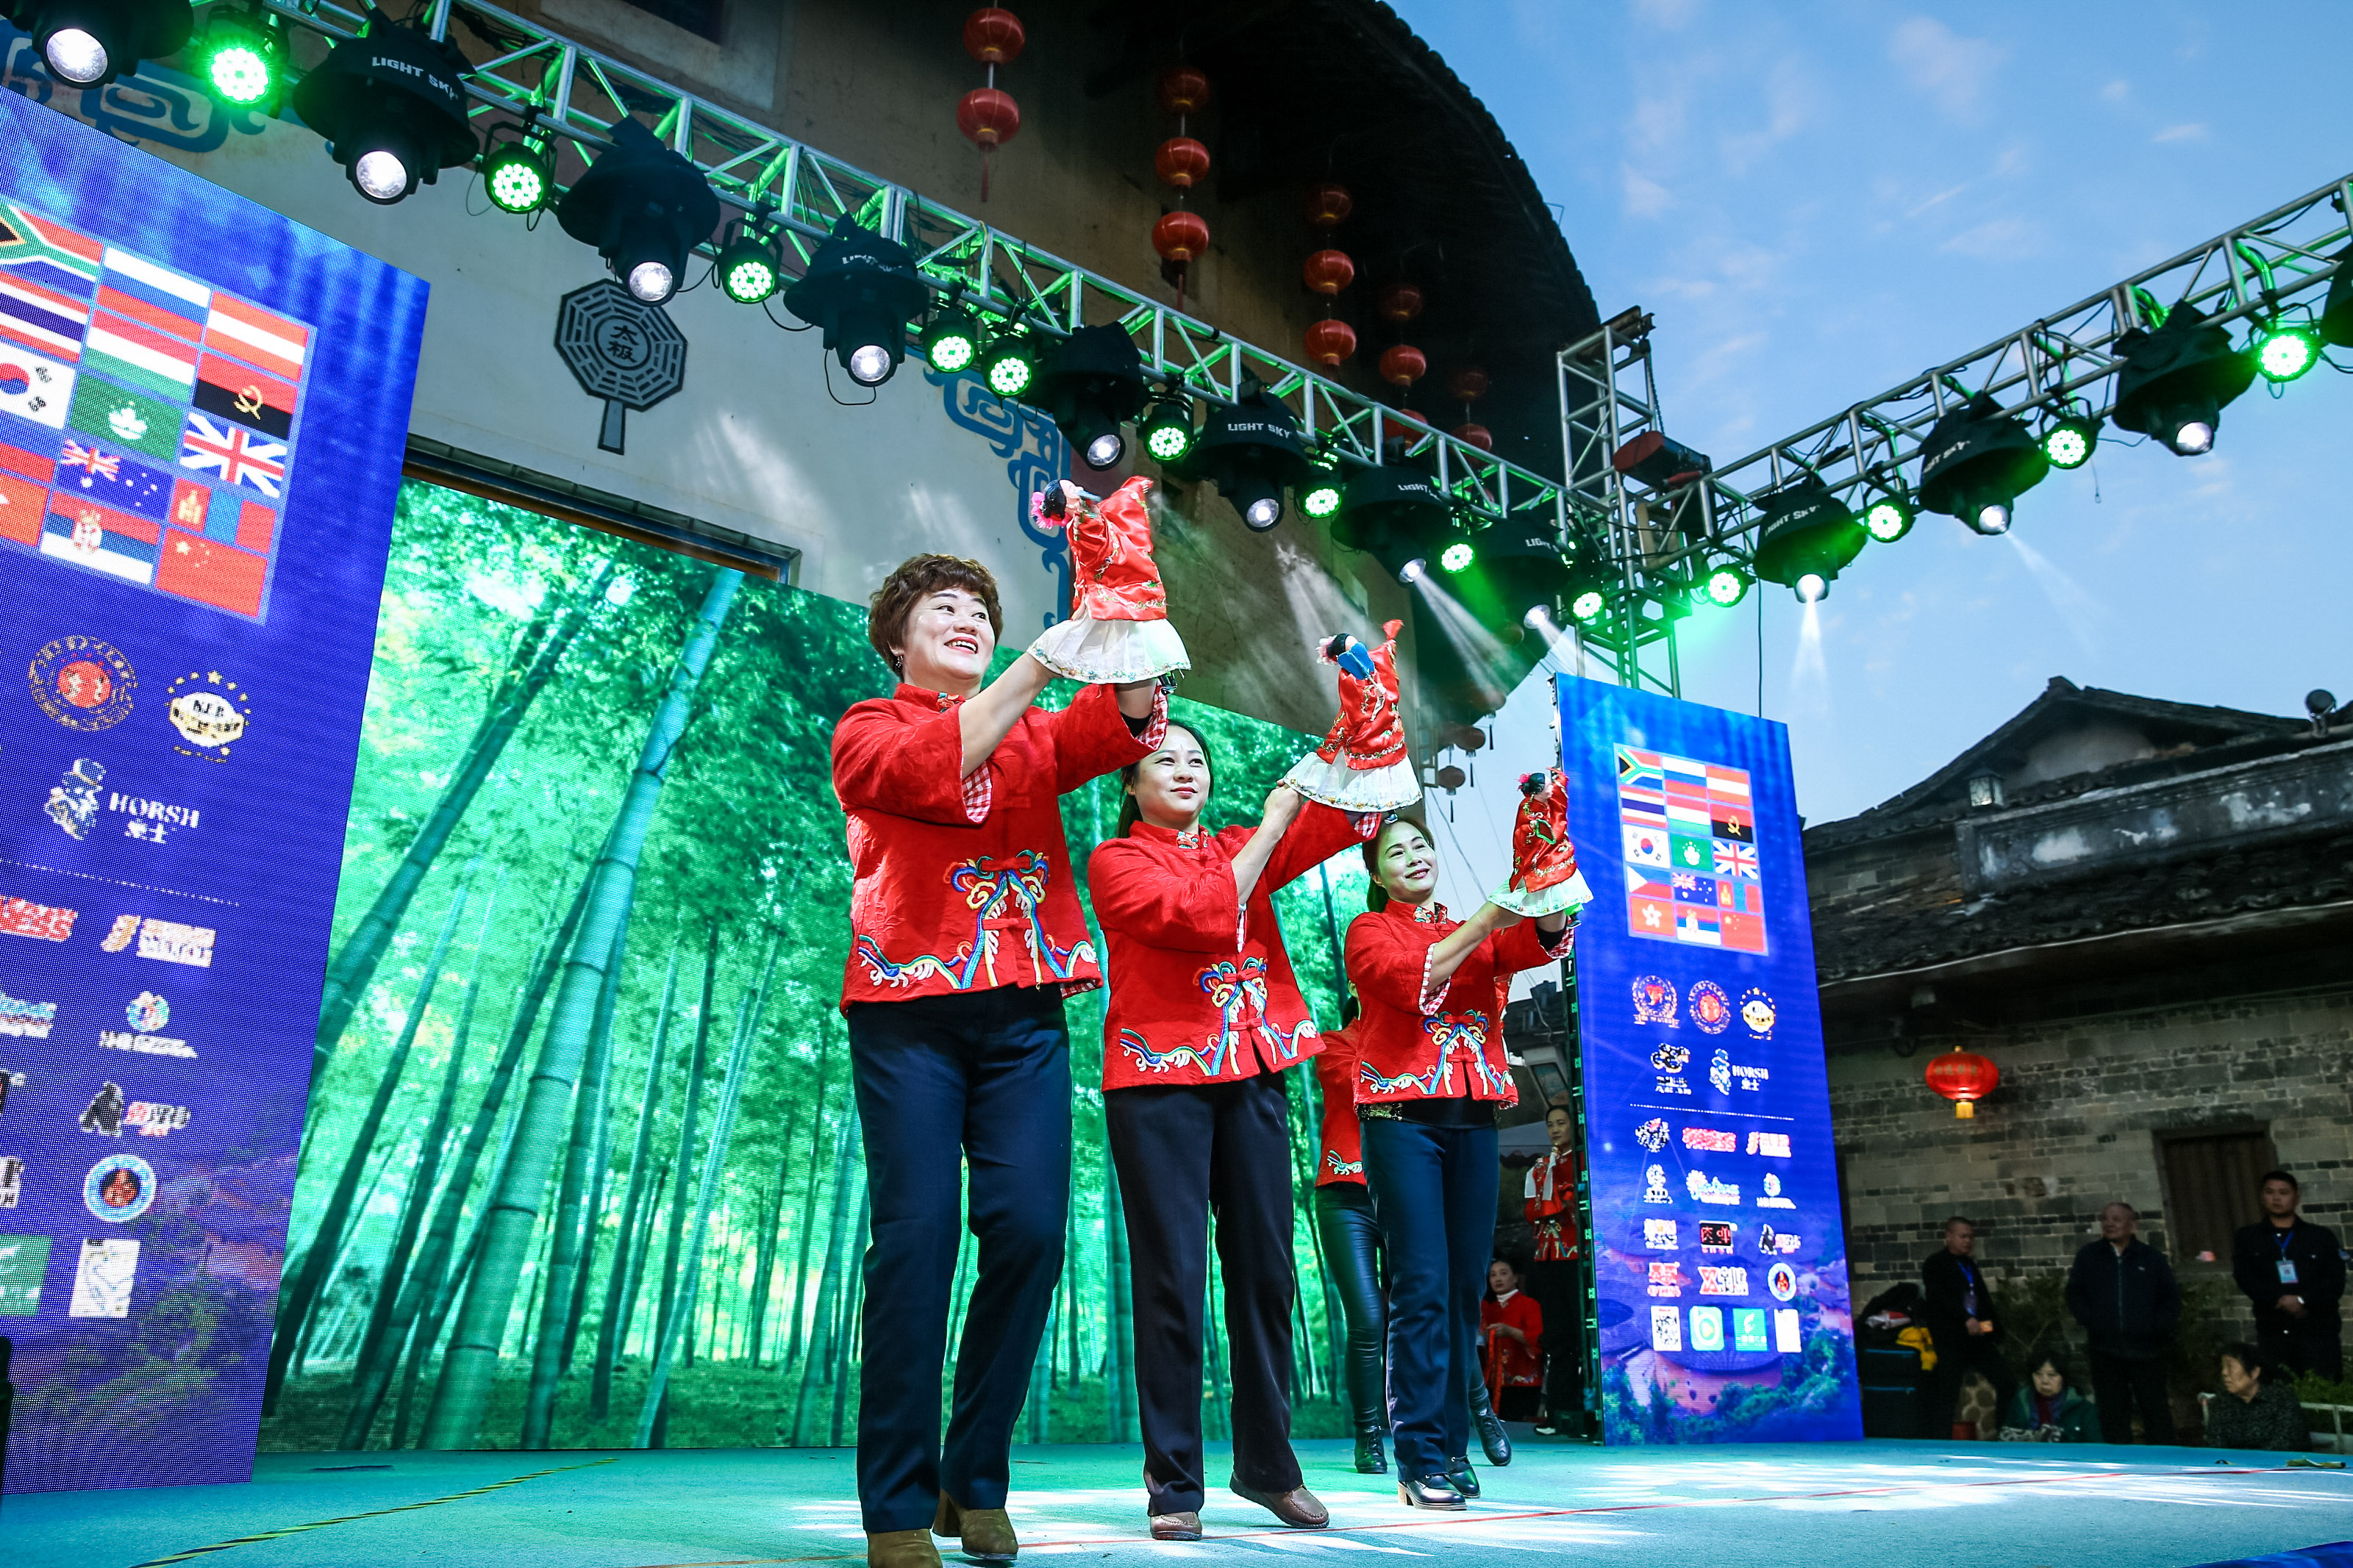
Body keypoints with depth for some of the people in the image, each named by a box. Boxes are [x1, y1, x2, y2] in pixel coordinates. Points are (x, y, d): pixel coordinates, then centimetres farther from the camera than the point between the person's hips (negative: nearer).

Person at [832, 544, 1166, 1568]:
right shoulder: (868, 729, 12)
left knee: (1030, 1232, -6)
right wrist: (1044, 661, -17)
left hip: (1023, 1009, 3)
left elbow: (1119, 726, -2)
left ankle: (975, 1482, 11)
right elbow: (929, 772, -11)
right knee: (917, 1235, -9)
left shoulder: (1036, 733, 20)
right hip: (909, 1004, -3)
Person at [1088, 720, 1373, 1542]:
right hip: (1159, 1077, -4)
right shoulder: (1115, 860, 4)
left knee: (1265, 1270, 7)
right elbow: (1195, 917, -15)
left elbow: (1351, 811, 5)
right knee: (1173, 1276, -5)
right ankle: (1173, 1483, 5)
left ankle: (1266, 1461, 20)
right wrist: (1270, 826, -11)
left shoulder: (1242, 850, 17)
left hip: (1253, 1075, 5)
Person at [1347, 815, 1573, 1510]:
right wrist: (1480, 923, -17)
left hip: (1472, 1116, 4)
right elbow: (1407, 981, -14)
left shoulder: (1477, 934, 19)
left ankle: (1453, 1446, 12)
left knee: (1465, 1287, 3)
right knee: (1422, 1287, -9)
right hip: (1402, 1115, -4)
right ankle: (1420, 1458, -4)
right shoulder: (1369, 930, 7)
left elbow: (1544, 939, -1)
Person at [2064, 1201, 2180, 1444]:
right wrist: (2091, 1322, -6)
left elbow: (2171, 1297, 7)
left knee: (2155, 1408, 4)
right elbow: (2075, 1294, 7)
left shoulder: (2152, 1258, 6)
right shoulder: (2089, 1256, 8)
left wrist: (2159, 1328, -5)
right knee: (2112, 1410, 5)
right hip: (2106, 1349, 1)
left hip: (2146, 1348, -1)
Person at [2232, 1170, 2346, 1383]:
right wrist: (2281, 1300, -15)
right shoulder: (2247, 1237, 11)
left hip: (2319, 1331, 0)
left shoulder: (2322, 1236, 11)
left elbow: (2335, 1282, 0)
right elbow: (2245, 1277, -2)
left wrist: (2302, 1301, -14)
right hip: (2273, 1333, 0)